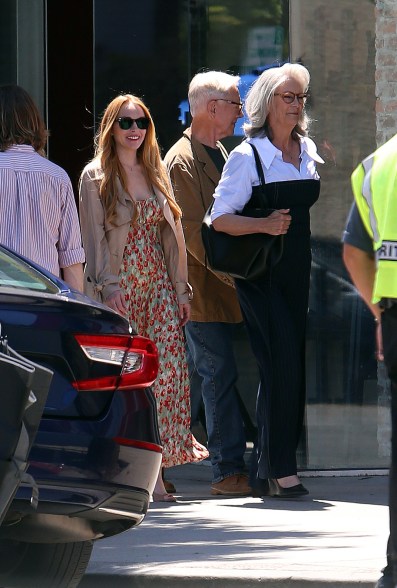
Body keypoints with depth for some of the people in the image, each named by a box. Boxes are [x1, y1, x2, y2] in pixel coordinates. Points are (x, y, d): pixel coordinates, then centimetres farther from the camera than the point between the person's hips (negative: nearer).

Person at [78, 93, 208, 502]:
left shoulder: (155, 174, 17)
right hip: (119, 286, -5)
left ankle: (157, 465, -6)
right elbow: (94, 238, -5)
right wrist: (109, 290, -15)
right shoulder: (96, 176, 1)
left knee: (169, 368, -8)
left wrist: (180, 288, 12)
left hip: (158, 285, 5)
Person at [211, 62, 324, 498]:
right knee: (281, 363, -15)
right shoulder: (247, 156, -6)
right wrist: (265, 224, -23)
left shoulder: (308, 151, 12)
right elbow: (220, 219, -10)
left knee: (292, 366, 4)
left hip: (298, 273, 6)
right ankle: (280, 468, -12)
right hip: (261, 274, -6)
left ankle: (268, 469, 11)